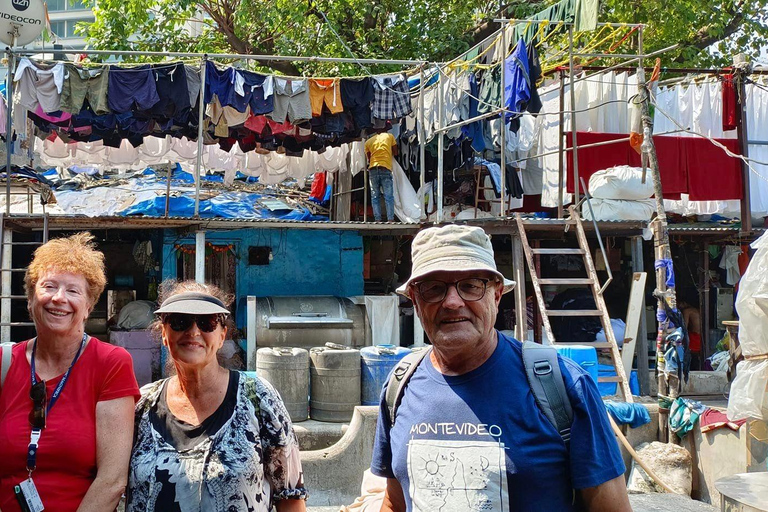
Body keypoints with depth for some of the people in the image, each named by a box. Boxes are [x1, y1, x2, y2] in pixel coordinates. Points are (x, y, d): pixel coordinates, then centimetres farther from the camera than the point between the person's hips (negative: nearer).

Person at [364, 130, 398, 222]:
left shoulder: (368, 141, 18)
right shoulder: (389, 136, 14)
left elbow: (368, 158, 18)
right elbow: (395, 153, 17)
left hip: (373, 169, 2)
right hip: (386, 168, -2)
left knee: (375, 197, 4)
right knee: (388, 196, -4)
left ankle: (377, 220, -5)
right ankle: (390, 220, -15)